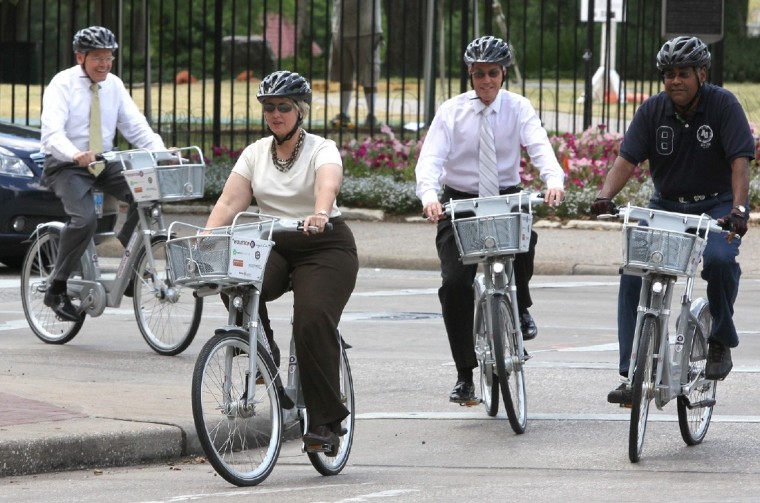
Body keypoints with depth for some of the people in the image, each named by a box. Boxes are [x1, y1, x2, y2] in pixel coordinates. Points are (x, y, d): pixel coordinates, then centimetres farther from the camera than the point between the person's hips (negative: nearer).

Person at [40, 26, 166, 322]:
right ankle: (56, 291, -15)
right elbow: (52, 132, -23)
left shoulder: (113, 85, 6)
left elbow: (135, 125, 0)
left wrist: (160, 152, -19)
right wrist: (75, 155, -43)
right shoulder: (63, 84, -10)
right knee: (85, 219, -28)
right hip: (66, 167, -5)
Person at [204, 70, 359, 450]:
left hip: (324, 248, -4)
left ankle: (327, 421, -17)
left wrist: (319, 213, -52)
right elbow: (230, 201, -4)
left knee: (312, 320, -24)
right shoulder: (256, 153, 7)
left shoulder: (321, 150, -6)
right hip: (273, 247, 4)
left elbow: (328, 185, -29)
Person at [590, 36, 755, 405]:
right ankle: (632, 373, -9)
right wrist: (605, 197, -28)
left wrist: (737, 209, -36)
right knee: (633, 273, -15)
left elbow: (740, 161, -21)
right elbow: (627, 159, -10)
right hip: (667, 205, 3)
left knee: (719, 258, -33)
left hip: (716, 205, -3)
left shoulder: (723, 105, -13)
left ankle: (721, 342, -8)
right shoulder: (653, 110, -5)